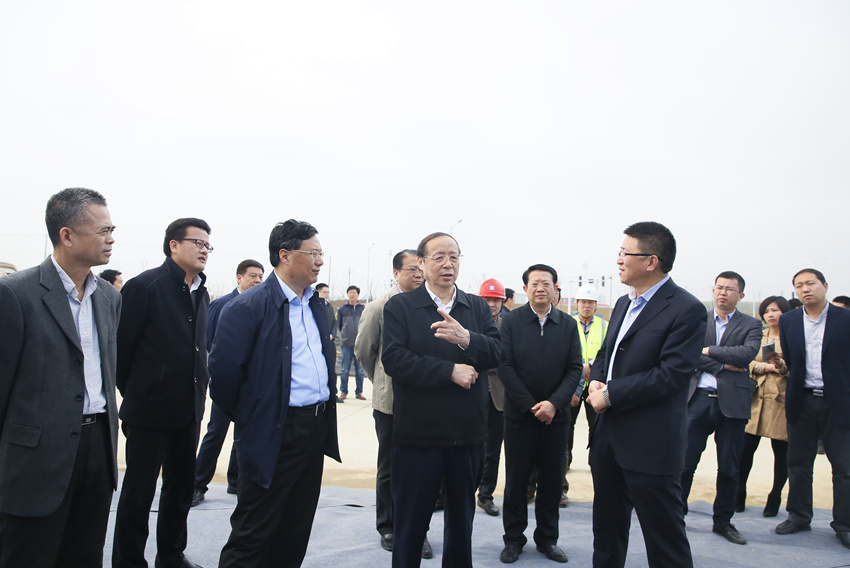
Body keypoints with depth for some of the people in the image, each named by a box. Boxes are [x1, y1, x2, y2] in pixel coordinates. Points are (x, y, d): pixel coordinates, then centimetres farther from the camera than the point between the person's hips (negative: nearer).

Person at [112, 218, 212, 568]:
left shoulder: (201, 294, 10)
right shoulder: (145, 286, -12)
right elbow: (121, 346, -10)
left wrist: (199, 391, 10)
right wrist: (134, 396, -2)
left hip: (189, 411, 7)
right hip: (149, 409, -7)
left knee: (181, 489, 17)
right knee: (138, 493, 6)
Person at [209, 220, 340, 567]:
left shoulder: (316, 305, 11)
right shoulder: (249, 307, -14)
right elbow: (222, 369, -16)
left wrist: (326, 407, 14)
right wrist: (246, 416, -4)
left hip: (317, 431, 8)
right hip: (274, 435, -7)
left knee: (296, 533, 18)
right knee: (253, 535, 4)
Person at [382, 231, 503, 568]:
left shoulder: (478, 308, 7)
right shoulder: (399, 307, -3)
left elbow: (497, 354, -6)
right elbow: (393, 359, -16)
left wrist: (466, 337, -26)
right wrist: (450, 371, -17)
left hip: (468, 435, 3)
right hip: (417, 435, -3)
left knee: (462, 519, 19)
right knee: (409, 524, 10)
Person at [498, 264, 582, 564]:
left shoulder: (568, 324, 3)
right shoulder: (511, 322, -3)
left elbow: (575, 368, 0)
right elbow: (505, 367, -8)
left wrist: (554, 403, -13)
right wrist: (530, 406, -12)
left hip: (556, 415, 2)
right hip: (520, 415, -2)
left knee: (552, 480, 10)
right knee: (516, 480, 7)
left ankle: (547, 538, 26)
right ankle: (513, 539, 21)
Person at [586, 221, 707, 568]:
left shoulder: (686, 310, -14)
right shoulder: (624, 304, 13)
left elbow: (671, 375, -21)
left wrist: (611, 394, -17)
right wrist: (596, 381, -2)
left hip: (650, 445, -8)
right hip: (609, 436, 8)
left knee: (665, 539, 3)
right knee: (607, 529, 20)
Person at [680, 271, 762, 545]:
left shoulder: (751, 325, 7)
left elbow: (748, 352, -12)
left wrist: (709, 351, -9)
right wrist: (723, 365, -10)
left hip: (733, 402, 0)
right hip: (699, 399, 0)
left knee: (729, 468, 9)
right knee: (685, 463, 1)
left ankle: (723, 521, 24)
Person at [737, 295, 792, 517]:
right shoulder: (757, 336, 14)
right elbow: (747, 362, 6)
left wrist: (782, 365, -22)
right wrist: (766, 367, -10)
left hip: (781, 399, -3)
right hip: (756, 398, 3)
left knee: (781, 452, 4)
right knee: (746, 449, 0)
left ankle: (775, 499, 19)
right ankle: (739, 494, 15)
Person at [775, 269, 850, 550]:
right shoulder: (788, 321, 8)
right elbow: (788, 361, 10)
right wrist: (780, 364, -7)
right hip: (802, 402, 3)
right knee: (798, 463, 10)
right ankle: (799, 516, 23)